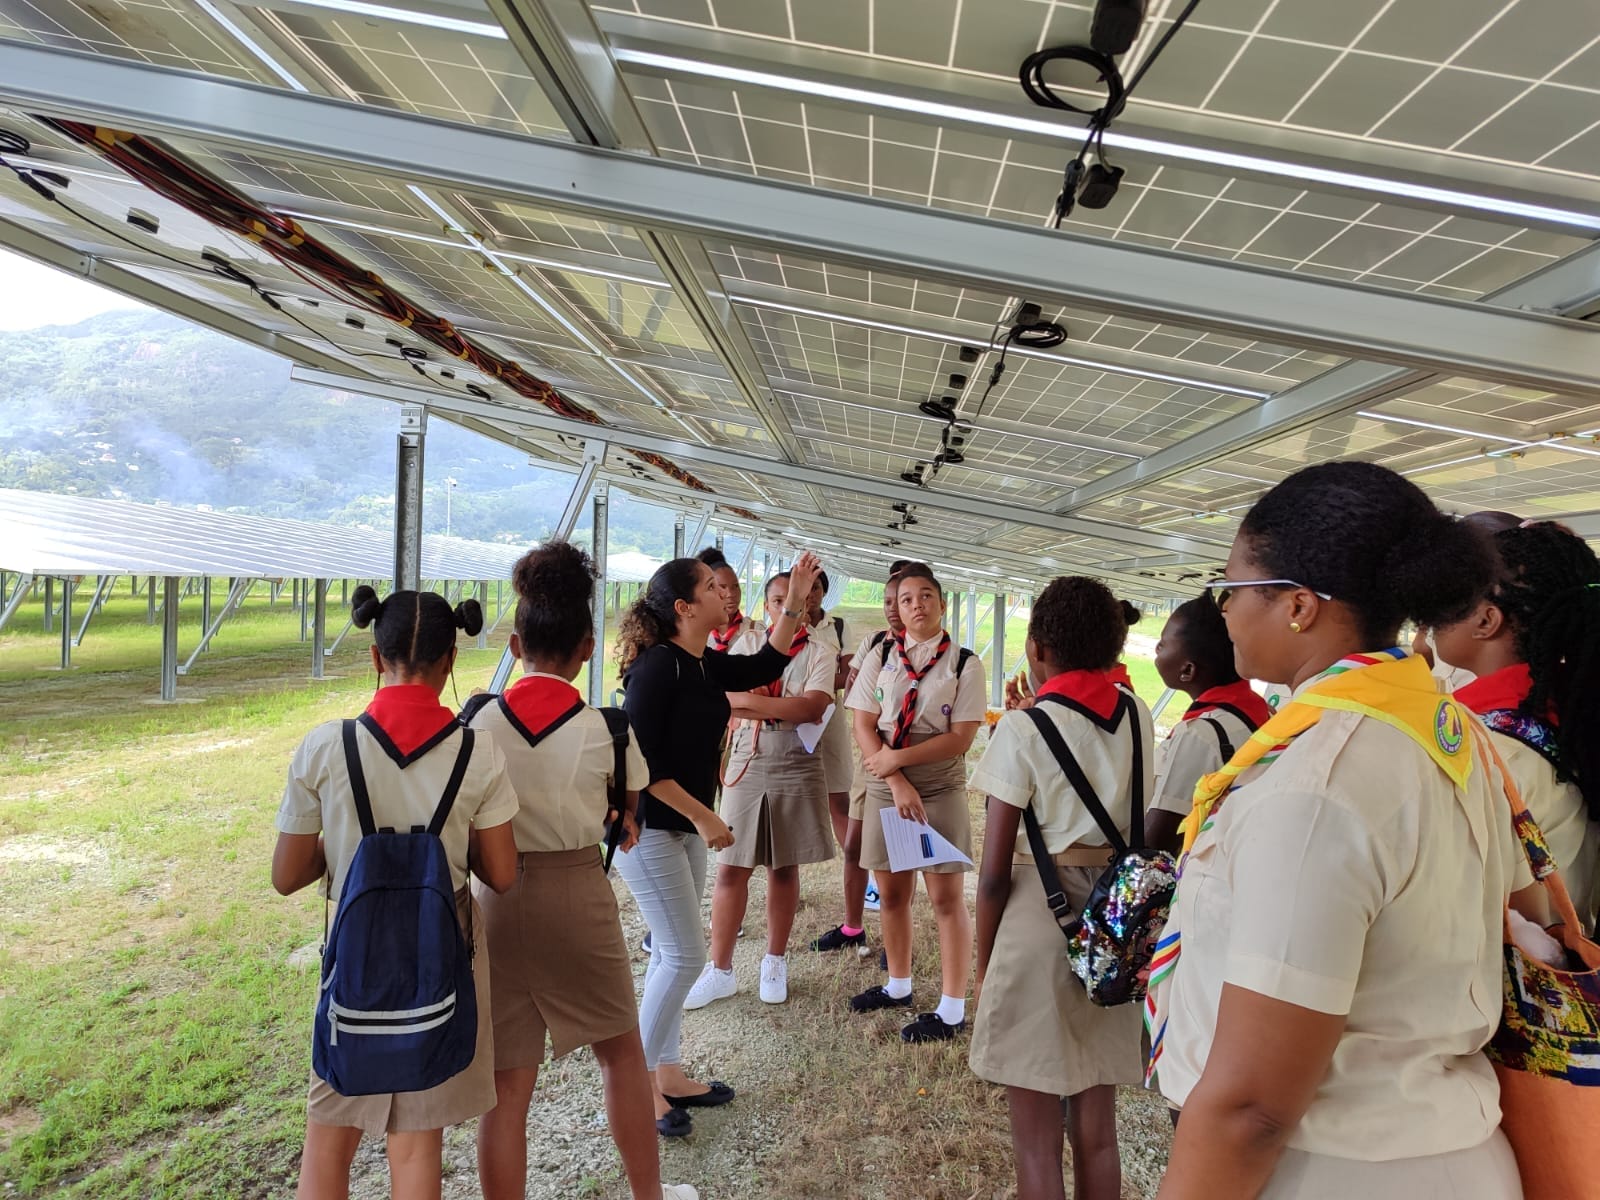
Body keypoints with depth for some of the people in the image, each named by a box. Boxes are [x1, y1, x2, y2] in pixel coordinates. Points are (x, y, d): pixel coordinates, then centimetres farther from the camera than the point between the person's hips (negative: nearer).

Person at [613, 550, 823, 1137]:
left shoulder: (705, 665, 4)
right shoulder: (658, 665, -20)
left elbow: (765, 666, 18)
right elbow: (639, 760, -23)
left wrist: (794, 601, 10)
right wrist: (704, 816, -19)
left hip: (685, 826, 9)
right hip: (648, 828, -9)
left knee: (671, 955, 14)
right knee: (684, 956, -5)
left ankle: (668, 1075, 27)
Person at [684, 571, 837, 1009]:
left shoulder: (820, 652, 0)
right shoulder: (747, 643, 7)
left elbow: (812, 707, -16)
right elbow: (723, 702, -4)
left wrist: (749, 700, -17)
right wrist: (788, 710, -15)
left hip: (796, 768, -1)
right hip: (746, 764, 1)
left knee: (784, 867, 10)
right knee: (731, 867, 2)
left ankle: (775, 962, 27)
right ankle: (720, 970, 14)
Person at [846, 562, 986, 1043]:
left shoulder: (964, 664, -4)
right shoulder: (880, 658, 3)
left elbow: (960, 738, -11)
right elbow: (863, 727, -2)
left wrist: (896, 758, -15)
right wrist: (897, 783, -13)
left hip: (941, 791, -3)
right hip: (885, 787, 4)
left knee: (946, 897, 1)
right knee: (891, 892, 14)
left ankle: (952, 1010, 13)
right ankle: (898, 986, 34)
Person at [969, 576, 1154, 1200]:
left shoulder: (1023, 728, -14)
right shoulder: (1137, 715, 2)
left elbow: (994, 872, -13)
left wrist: (984, 961, 2)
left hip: (1038, 925, -5)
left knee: (1036, 1144, 11)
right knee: (1097, 1131, 20)